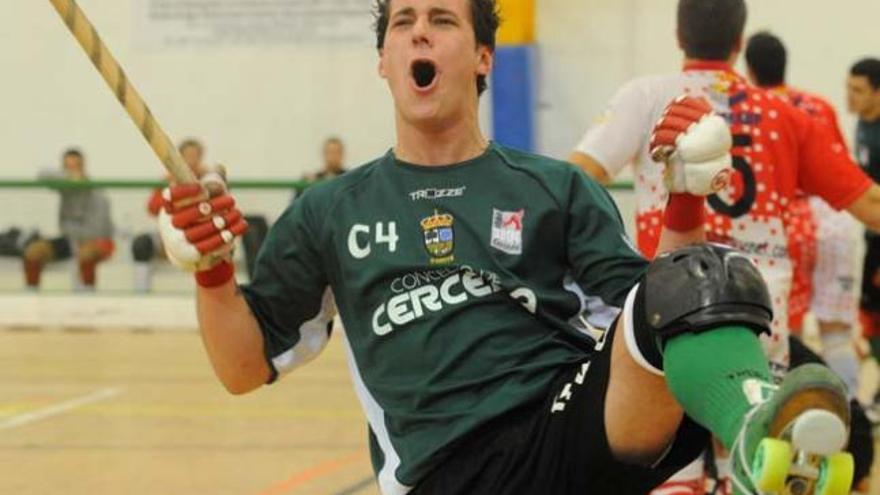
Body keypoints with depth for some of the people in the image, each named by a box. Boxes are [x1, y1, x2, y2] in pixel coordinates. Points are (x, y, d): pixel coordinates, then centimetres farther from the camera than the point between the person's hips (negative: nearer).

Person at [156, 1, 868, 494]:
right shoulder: (330, 215, 20)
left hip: (582, 422, 0)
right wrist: (212, 271, 2)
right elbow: (247, 368, 20)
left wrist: (685, 206, 0)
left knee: (691, 283, -32)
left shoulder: (555, 190, 19)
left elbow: (649, 316, 12)